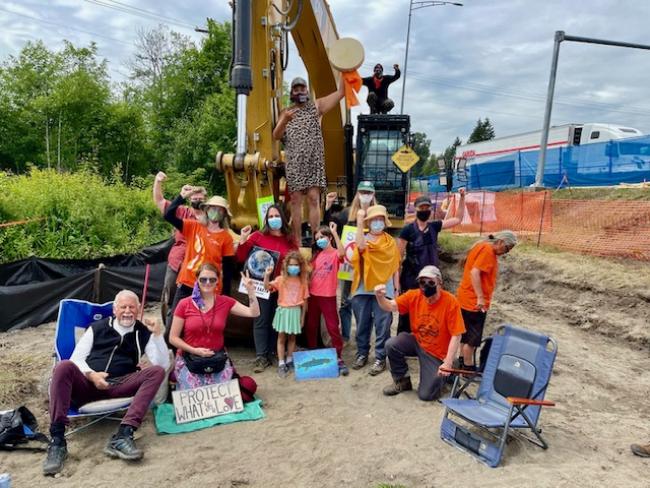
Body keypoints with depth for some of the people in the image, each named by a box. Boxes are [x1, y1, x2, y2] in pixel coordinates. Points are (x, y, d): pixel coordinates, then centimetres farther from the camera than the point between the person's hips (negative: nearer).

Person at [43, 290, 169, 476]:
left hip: (120, 386, 0)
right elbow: (76, 358, 9)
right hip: (88, 383, 1)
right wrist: (92, 375, -12)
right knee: (64, 367, -29)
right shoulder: (97, 327, 16)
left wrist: (158, 334, -10)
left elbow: (163, 364, 2)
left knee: (157, 371, -25)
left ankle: (122, 436, -38)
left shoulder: (144, 333, 12)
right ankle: (57, 440, -31)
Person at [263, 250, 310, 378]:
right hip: (283, 310, -1)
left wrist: (302, 316, 6)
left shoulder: (303, 281, 1)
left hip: (296, 311, 2)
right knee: (282, 338, 2)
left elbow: (304, 300, 5)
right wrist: (267, 275, -29)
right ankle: (281, 364, 6)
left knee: (292, 337, 12)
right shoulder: (281, 279, -3)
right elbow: (267, 287, -13)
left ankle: (289, 361, 26)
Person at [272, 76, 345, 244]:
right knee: (296, 201, 1)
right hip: (294, 165, 1)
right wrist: (284, 121, -18)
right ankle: (297, 240, 5)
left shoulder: (316, 106, 10)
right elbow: (276, 136, 1)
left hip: (314, 163, -1)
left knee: (314, 199, -6)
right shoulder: (286, 113, 13)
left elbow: (341, 92, 4)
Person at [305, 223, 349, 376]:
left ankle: (339, 358, 5)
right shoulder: (316, 254, 11)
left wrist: (335, 232, -31)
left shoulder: (335, 254, -7)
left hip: (328, 296, -6)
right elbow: (311, 273, 16)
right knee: (311, 326, 15)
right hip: (313, 294, 6)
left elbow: (342, 253, -30)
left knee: (333, 327, -3)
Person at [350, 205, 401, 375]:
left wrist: (397, 288, 6)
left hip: (384, 290, 0)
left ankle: (380, 358, 12)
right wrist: (360, 223, -26)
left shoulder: (390, 242, 7)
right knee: (362, 324, 10)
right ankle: (362, 353, 25)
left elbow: (395, 267, 9)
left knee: (382, 326, 2)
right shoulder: (364, 239, 4)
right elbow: (361, 246, -23)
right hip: (363, 289, 1)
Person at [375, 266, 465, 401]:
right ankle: (402, 381, 3)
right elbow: (390, 306, -15)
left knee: (426, 395, -10)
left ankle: (443, 374, 23)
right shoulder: (414, 296, -12)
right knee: (391, 345, -25)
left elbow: (456, 336, -20)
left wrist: (448, 363, -23)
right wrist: (380, 297, -38)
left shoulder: (450, 302, -23)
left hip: (436, 352, -4)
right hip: (416, 342, 4)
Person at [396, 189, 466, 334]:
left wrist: (462, 198, 4)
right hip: (411, 278, -5)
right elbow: (398, 256, -8)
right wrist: (397, 278, -10)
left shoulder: (434, 226, 4)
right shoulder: (407, 229, -10)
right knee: (407, 311, 2)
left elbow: (458, 219, 12)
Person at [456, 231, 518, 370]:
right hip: (474, 302, -10)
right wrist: (480, 298, -27)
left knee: (466, 333, 20)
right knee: (473, 337, 1)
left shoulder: (482, 246, 11)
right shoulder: (488, 250, -18)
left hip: (467, 298, 10)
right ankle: (468, 368, 12)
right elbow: (475, 272, -27)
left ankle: (462, 361, 32)